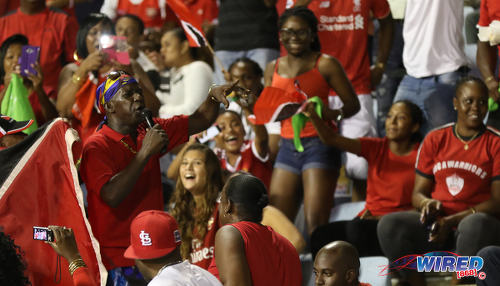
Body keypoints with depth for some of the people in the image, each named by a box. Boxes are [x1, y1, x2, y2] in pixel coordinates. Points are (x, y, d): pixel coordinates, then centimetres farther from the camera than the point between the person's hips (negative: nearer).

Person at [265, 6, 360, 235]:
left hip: (319, 144, -5)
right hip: (288, 146, 5)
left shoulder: (325, 65, -2)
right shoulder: (273, 69, 13)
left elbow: (353, 103, -2)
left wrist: (333, 114, -21)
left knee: (315, 225, -12)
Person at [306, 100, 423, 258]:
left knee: (356, 228, -35)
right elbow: (331, 139, -1)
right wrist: (313, 116, -20)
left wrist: (387, 219, -15)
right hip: (369, 218, 5)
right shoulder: (375, 147, 12)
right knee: (321, 235, -23)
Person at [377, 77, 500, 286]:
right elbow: (418, 193, 14)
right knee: (389, 225, -25)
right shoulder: (435, 139, 12)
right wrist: (427, 203, -13)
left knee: (475, 223, -40)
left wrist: (452, 220, -15)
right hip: (436, 222, 3)